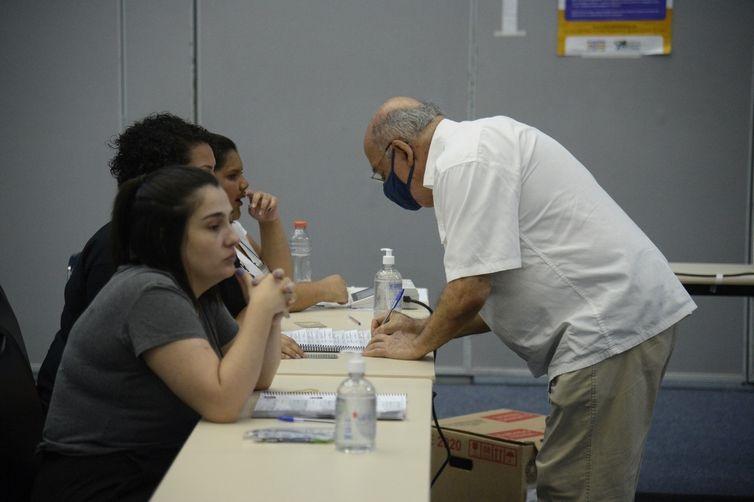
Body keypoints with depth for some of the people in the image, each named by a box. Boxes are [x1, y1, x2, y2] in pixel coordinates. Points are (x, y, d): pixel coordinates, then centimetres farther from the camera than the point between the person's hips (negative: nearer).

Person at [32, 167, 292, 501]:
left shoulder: (199, 292, 8)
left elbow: (257, 379, 13)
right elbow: (222, 403, -25)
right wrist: (260, 309, -18)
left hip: (161, 470, 8)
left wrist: (271, 313, -4)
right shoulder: (150, 293, -19)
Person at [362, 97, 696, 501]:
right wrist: (424, 329, 20)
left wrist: (418, 346, 2)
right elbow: (500, 292, 25)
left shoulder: (463, 163, -12)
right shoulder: (480, 144, 21)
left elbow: (472, 288, -16)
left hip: (609, 330, -11)